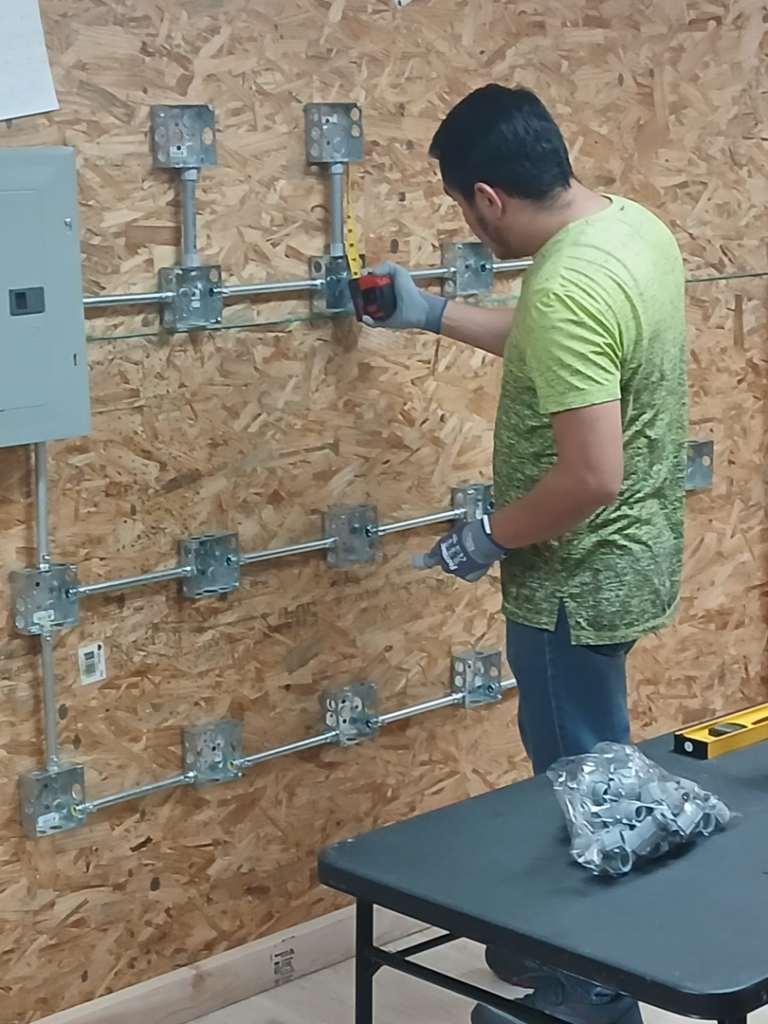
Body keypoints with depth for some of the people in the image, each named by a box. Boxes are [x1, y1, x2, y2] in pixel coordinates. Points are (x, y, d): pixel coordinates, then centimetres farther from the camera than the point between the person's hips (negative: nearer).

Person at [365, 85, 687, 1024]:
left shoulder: (565, 289, -30)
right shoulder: (633, 223, 1)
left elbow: (591, 475, -31)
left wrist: (489, 539, -15)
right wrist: (434, 315, 21)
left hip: (579, 579, -10)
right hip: (625, 556, 10)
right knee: (576, 763, 23)